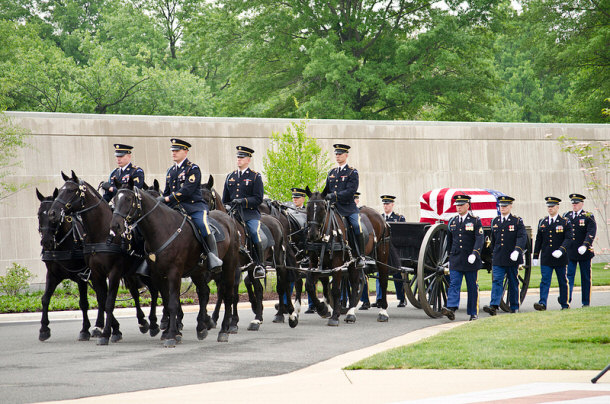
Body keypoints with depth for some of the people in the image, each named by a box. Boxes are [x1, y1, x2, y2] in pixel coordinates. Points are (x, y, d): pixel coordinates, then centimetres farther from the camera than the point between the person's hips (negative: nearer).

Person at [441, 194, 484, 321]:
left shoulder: (475, 221, -3)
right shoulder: (452, 221, 10)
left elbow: (479, 239, -13)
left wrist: (474, 254, -26)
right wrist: (450, 256, 21)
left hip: (470, 260, -3)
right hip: (455, 260, 3)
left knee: (472, 287, 5)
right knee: (454, 284, -11)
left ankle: (474, 313, 13)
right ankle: (451, 309, -23)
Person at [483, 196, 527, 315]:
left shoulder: (517, 221, -3)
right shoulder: (495, 221, 10)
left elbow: (522, 237, -14)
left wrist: (517, 251, -28)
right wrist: (494, 252, 21)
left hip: (512, 259, -3)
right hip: (498, 259, 3)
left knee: (513, 283, 8)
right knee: (497, 281, -10)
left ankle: (514, 307, 19)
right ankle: (494, 307, -21)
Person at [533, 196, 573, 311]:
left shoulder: (565, 223, -2)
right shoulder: (542, 222, 9)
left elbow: (568, 239, -12)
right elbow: (538, 240, 13)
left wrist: (561, 250, -27)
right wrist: (536, 256, 10)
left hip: (560, 258, -2)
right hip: (546, 258, 2)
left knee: (563, 282, 8)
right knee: (545, 280, -9)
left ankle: (565, 304, 20)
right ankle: (542, 303, -18)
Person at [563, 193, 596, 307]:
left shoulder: (588, 217, -2)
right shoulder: (566, 216, 9)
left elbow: (591, 233, -13)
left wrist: (585, 246, -26)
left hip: (584, 252, -2)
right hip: (570, 253, 2)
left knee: (586, 277, 6)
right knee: (569, 275, -9)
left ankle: (586, 302, 13)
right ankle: (567, 299, -17)